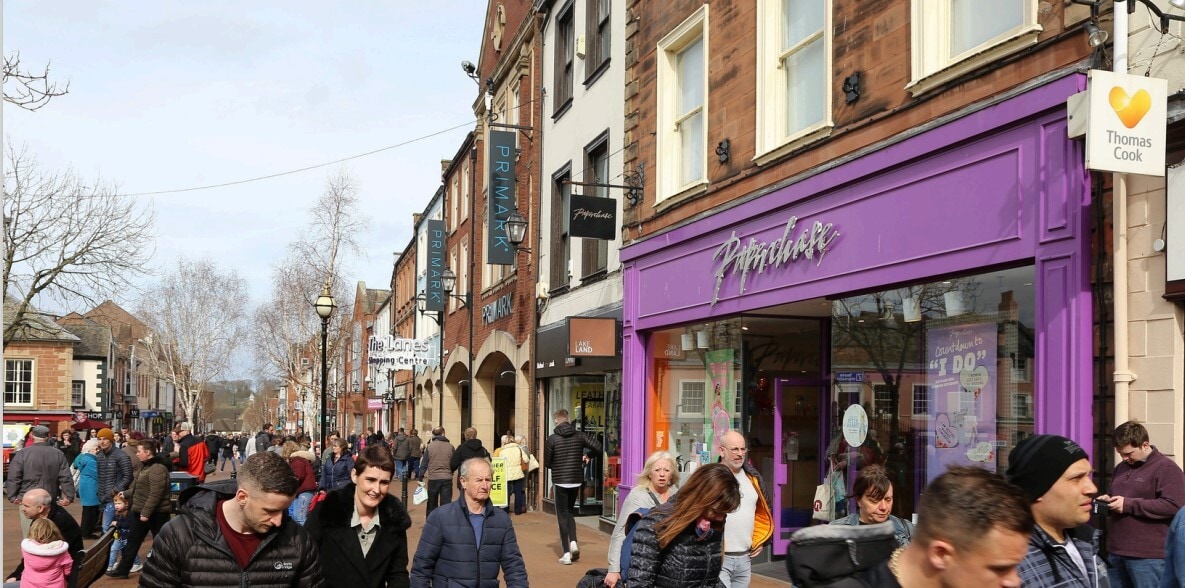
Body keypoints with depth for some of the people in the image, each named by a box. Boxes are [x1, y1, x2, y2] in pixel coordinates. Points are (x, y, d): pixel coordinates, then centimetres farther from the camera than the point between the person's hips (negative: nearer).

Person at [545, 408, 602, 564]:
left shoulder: (552, 438, -9)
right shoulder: (579, 436, -1)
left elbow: (547, 462, -4)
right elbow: (598, 447, -4)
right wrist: (585, 457, 13)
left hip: (560, 481, -3)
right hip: (576, 480, 3)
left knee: (562, 515, 4)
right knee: (570, 511, 21)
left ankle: (566, 553, 1)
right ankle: (573, 542, 1)